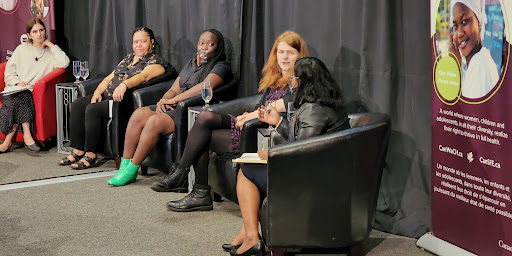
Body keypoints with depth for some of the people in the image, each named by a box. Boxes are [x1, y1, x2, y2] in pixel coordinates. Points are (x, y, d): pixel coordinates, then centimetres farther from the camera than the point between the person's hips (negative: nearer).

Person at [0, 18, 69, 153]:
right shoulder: (22, 49, 17)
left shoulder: (50, 53, 13)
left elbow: (64, 63, -8)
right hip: (14, 89, 1)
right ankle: (27, 135, -37)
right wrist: (17, 82, -6)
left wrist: (50, 45, 0)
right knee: (22, 97, -33)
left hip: (32, 91, 0)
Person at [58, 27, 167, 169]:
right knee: (77, 105, -12)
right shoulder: (128, 59, 26)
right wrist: (98, 92, 1)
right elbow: (109, 78, 21)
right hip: (107, 96, 8)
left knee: (93, 109, -29)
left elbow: (143, 76, -20)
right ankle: (77, 151, -11)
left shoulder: (155, 62, 1)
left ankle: (91, 156, -23)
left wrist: (124, 85, -37)